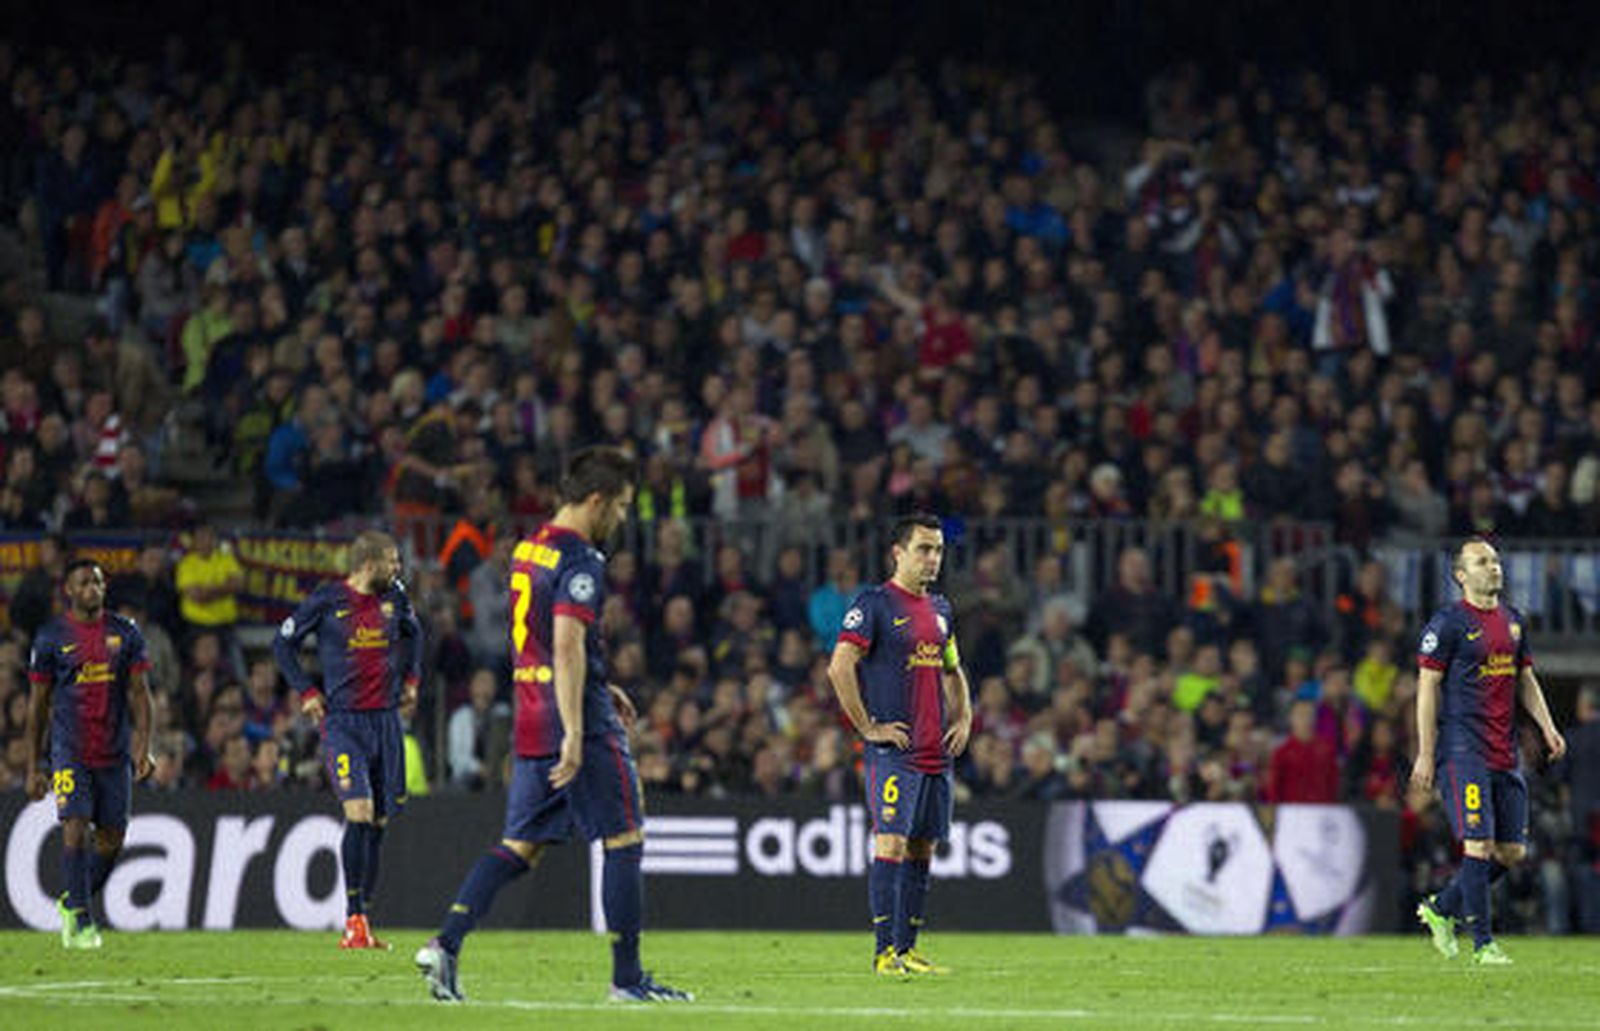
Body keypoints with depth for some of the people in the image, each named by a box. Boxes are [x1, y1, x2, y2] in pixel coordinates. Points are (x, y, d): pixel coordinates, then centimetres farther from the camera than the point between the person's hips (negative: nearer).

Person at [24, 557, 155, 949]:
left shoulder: (125, 633, 7)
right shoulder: (51, 637, 1)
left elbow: (139, 693, 7)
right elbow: (38, 704, 5)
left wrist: (143, 747, -6)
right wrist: (33, 767, 3)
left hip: (115, 753, 3)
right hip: (70, 751, -3)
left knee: (112, 838, 4)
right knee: (75, 829, -14)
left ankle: (72, 903, 25)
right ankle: (80, 921, -7)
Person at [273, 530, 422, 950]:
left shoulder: (394, 597, 7)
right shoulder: (328, 600, -6)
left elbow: (413, 633, 28)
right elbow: (283, 643, 6)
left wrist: (410, 678, 19)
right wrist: (306, 691, 0)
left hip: (386, 720, 5)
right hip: (343, 722, -5)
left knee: (380, 821, 5)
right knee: (360, 813, -18)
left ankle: (362, 917, 13)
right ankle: (354, 921, -13)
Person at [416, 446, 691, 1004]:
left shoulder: (529, 550, 14)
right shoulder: (580, 561, -14)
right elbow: (567, 648, -22)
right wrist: (575, 735, -25)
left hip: (532, 724, 8)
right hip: (584, 726, -8)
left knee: (520, 845, 9)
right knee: (624, 842, 1)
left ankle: (446, 943, -6)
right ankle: (627, 977, 3)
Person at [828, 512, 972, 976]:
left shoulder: (939, 608, 17)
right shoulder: (873, 603, -7)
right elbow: (840, 667, -15)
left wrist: (963, 719, 14)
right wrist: (868, 728, -15)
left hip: (938, 753, 7)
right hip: (894, 750, -7)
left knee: (921, 850, 8)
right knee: (891, 845, -11)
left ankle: (907, 948, 13)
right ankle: (885, 951, -11)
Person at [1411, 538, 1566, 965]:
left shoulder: (1513, 621, 15)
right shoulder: (1448, 623, -6)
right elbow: (1427, 687, -6)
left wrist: (1547, 727, 7)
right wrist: (1425, 754, -11)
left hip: (1505, 752, 7)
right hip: (1462, 749, -7)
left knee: (1512, 851, 5)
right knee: (1479, 845, -11)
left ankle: (1441, 909, 22)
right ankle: (1483, 944, -5)